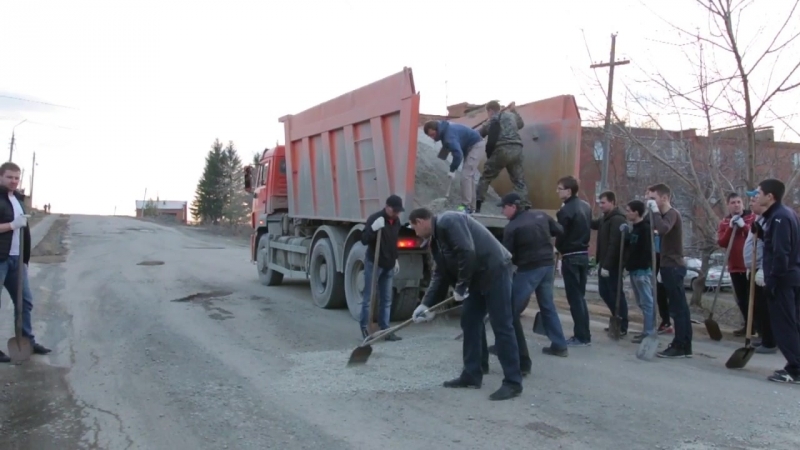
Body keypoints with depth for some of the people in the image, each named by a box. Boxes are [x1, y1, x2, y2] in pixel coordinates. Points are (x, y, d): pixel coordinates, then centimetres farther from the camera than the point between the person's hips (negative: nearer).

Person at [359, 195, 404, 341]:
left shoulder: (396, 221, 8)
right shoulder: (375, 218, -15)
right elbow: (364, 240, -21)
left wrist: (395, 259, 22)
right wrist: (373, 228, -37)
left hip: (388, 265, 7)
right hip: (373, 263, -7)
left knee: (386, 299, 8)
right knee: (368, 297, -1)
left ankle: (385, 329, 13)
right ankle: (365, 327, 11)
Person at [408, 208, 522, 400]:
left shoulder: (447, 221, -15)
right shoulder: (436, 239, 16)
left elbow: (467, 253, -25)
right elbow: (440, 275, 16)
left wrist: (460, 287, -15)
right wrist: (426, 304, 11)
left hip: (495, 271, -11)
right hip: (477, 278, 11)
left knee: (502, 327, -8)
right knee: (469, 324, 12)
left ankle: (513, 382, -3)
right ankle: (471, 375, 20)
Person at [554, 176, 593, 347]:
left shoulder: (565, 210, -18)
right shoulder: (586, 206, 10)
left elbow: (561, 235, -15)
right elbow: (588, 229, 14)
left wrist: (560, 250, 4)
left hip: (570, 257, -9)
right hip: (584, 254, 9)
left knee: (574, 297, -2)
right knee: (580, 296, 15)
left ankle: (581, 336, 2)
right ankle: (584, 335, 18)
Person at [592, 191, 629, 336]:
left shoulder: (617, 219, -17)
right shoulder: (605, 218, 12)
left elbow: (614, 244, -24)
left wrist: (607, 266, -25)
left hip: (613, 264, -9)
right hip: (605, 263, 9)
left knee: (616, 293, -2)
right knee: (604, 292, 15)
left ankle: (622, 326, 7)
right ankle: (617, 319, 27)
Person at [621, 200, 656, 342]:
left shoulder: (645, 228, -11)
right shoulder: (633, 228, 17)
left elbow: (647, 251, -18)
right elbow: (629, 248, 23)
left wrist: (643, 268, -21)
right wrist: (625, 235, 8)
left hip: (642, 270, -10)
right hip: (634, 270, 10)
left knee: (647, 302, -7)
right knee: (641, 302, 12)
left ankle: (649, 332, -5)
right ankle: (648, 330, 19)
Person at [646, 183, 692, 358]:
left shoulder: (672, 213, -13)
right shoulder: (667, 214, 18)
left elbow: (663, 229, -32)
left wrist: (655, 211, -22)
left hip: (673, 267, -10)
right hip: (671, 266, 10)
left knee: (677, 307, -8)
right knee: (680, 307, 9)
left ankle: (679, 347, -6)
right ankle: (685, 347, 13)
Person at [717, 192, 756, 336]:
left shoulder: (752, 217, -1)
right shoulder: (724, 222, 9)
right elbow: (721, 243, -1)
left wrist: (744, 226, -19)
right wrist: (730, 228, -12)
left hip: (751, 265, -4)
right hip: (735, 267, 4)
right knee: (741, 300, 9)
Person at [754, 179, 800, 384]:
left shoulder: (779, 217, -16)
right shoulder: (782, 213, 15)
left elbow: (781, 253, -22)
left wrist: (771, 279, -20)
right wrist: (760, 229, 9)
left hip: (783, 278, -10)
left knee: (783, 325, -6)